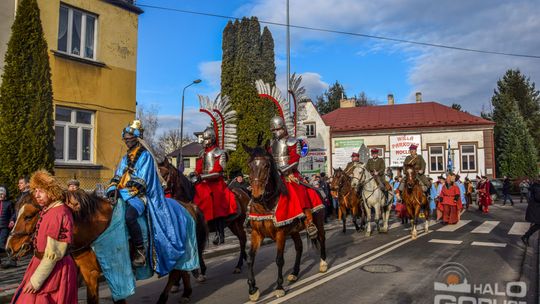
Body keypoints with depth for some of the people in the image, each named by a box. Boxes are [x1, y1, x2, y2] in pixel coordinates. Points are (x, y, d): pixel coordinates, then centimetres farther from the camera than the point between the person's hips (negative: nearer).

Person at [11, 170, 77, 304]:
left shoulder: (59, 213, -25)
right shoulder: (47, 209, 5)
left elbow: (53, 254, -25)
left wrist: (36, 280, -20)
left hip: (53, 269, -9)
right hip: (41, 263, 9)